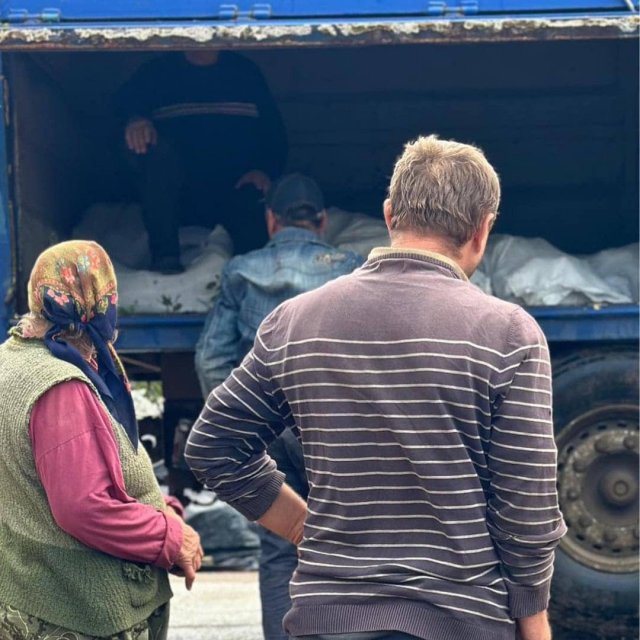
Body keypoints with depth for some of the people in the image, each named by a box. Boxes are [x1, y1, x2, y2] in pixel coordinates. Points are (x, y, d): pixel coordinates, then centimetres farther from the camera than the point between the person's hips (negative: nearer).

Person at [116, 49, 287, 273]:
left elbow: (274, 131, 11)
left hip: (236, 188, 0)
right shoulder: (157, 72, 13)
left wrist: (264, 170, -11)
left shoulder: (246, 73, 18)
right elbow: (125, 101, -8)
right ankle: (164, 257, -32)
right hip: (179, 196, 0)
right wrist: (135, 118, -34)